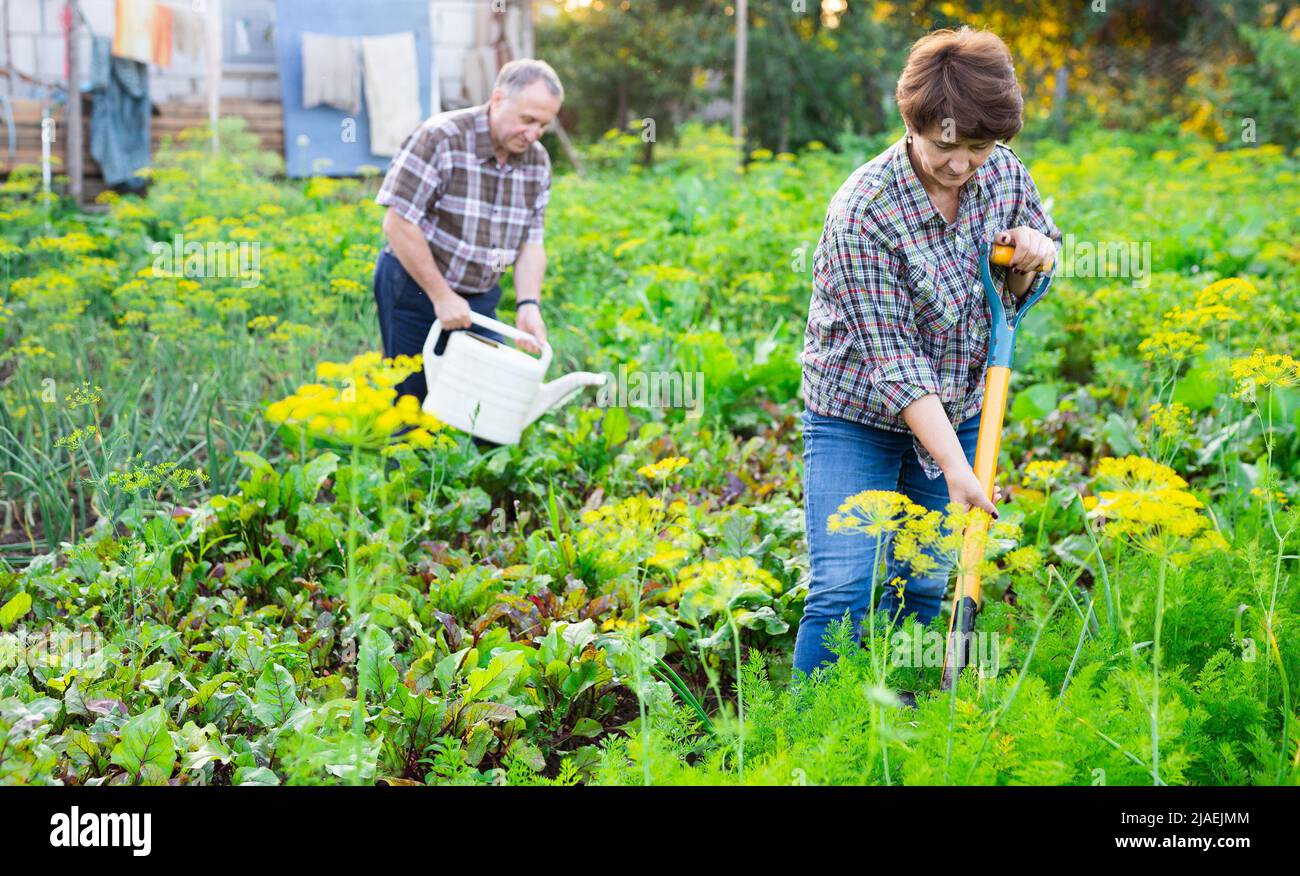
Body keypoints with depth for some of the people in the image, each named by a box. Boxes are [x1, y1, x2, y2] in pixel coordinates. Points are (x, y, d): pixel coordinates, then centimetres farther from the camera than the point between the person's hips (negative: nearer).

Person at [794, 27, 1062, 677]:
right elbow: (892, 358, -27)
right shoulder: (862, 213, -26)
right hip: (858, 420, -5)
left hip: (958, 413, 5)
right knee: (845, 592, -13)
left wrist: (1034, 256, -15)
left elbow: (1021, 296, 10)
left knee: (924, 587, 11)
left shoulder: (1005, 175, -8)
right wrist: (955, 468, -31)